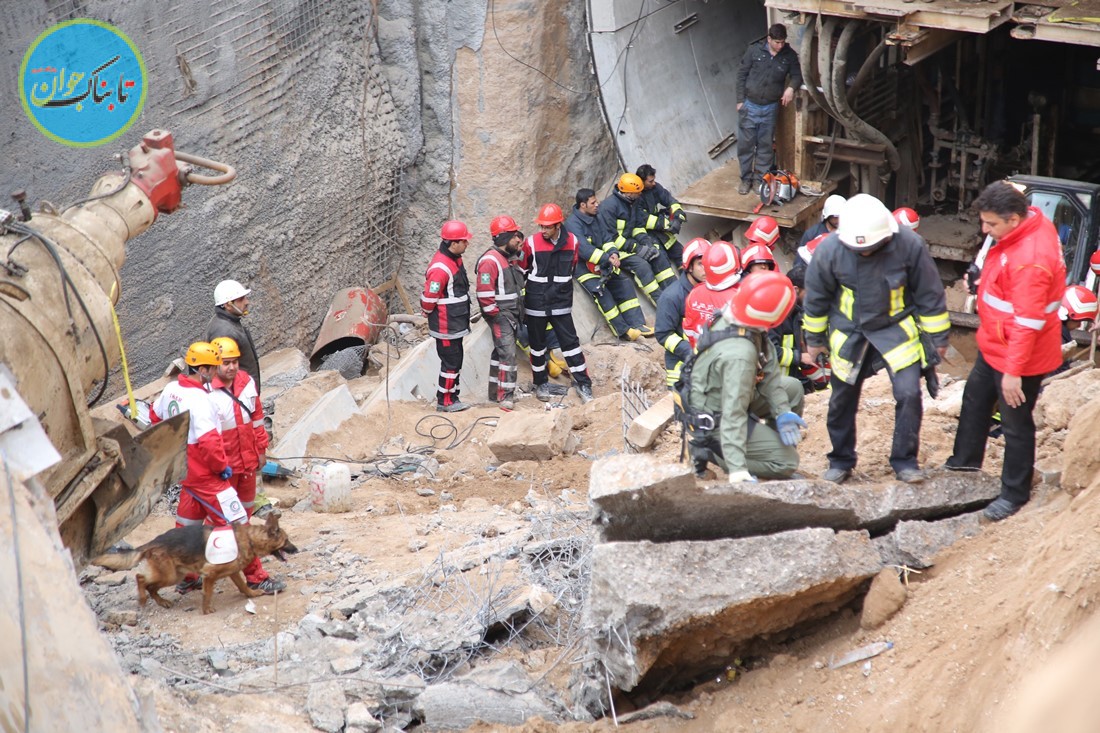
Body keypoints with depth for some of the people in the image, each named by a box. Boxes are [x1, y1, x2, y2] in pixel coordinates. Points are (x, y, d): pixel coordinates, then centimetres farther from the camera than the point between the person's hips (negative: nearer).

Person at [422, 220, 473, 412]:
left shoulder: (455, 260, 8)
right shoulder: (440, 268, -25)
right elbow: (429, 299, -24)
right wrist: (431, 314, -5)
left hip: (455, 326, 10)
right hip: (446, 327, -10)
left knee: (455, 361, 17)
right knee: (451, 362, -2)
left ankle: (452, 397, 27)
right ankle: (444, 402, 8)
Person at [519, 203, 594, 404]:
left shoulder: (572, 242, -5)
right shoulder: (531, 243, -12)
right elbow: (521, 270, 1)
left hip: (561, 303, 1)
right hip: (536, 304, -1)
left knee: (570, 343, 2)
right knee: (537, 345, 10)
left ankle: (583, 385, 8)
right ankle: (541, 383, 26)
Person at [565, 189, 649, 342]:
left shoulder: (595, 217, 8)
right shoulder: (573, 224, -18)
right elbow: (584, 249, -28)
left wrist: (613, 253, -13)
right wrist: (607, 259, -31)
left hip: (601, 264, 8)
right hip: (582, 267, -8)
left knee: (625, 283, -6)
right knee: (601, 292, -27)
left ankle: (637, 324, -6)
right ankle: (622, 331, -23)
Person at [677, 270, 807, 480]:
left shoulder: (733, 318, -13)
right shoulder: (738, 356, -38)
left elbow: (769, 369, -5)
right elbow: (733, 414, -40)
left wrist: (783, 412, -12)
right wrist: (737, 470, -43)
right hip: (716, 421, -9)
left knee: (793, 388, 14)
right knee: (787, 461, -6)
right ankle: (710, 453, -3)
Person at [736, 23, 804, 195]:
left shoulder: (789, 55, -4)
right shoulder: (755, 50, -7)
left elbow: (797, 75, 5)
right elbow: (742, 75, -1)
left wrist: (791, 87, -19)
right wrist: (740, 100, -3)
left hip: (770, 108, 1)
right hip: (750, 105, -1)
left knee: (765, 146, 7)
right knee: (745, 144, 4)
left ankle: (762, 179, 17)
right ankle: (746, 179, 16)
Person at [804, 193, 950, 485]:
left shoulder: (909, 245, -22)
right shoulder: (829, 250, -20)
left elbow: (930, 294, -8)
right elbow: (816, 298, -2)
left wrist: (938, 337, -1)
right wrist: (814, 339, 7)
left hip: (897, 329, -1)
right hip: (849, 333, 1)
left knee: (909, 393, -11)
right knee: (842, 400, 8)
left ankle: (904, 460, 7)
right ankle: (841, 461, 28)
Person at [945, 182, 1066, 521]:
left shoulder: (1030, 261, -35)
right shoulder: (1031, 221, -6)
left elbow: (1028, 324, -31)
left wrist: (1014, 371, -27)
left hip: (1019, 355, -10)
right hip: (995, 346, 10)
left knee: (1016, 423, 6)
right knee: (975, 397, 27)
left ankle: (1015, 494, 23)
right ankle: (965, 458, 48)